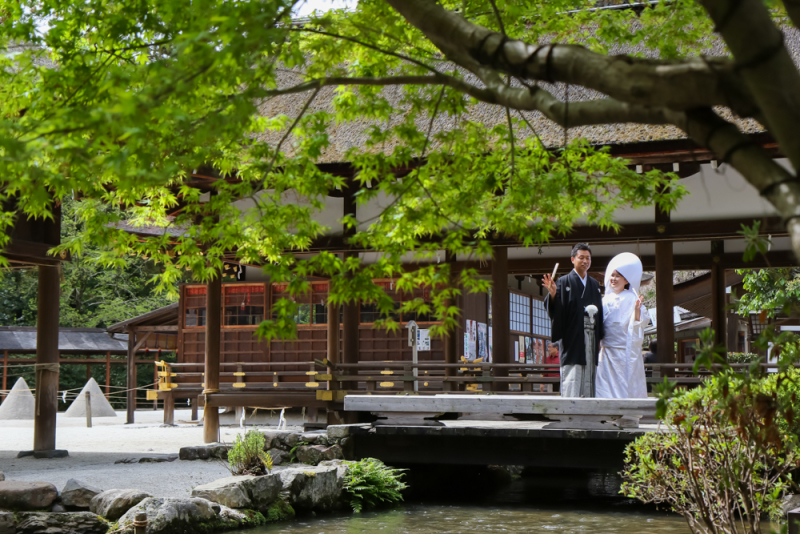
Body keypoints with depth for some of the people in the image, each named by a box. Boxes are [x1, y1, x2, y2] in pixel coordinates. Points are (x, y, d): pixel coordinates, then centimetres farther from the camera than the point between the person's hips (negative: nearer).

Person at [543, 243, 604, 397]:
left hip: (591, 338, 5)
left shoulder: (594, 285, 16)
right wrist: (553, 295, -29)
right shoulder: (564, 282, 0)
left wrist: (600, 339, 8)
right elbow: (556, 310, -10)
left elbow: (600, 313, 16)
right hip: (572, 340, -5)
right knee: (572, 379, -9)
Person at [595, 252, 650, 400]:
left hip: (626, 353, -5)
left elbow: (641, 324, -11)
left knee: (627, 388, -4)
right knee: (606, 389, 2)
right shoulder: (607, 299, 12)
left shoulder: (631, 299, -3)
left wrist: (637, 310, -27)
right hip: (608, 353, 5)